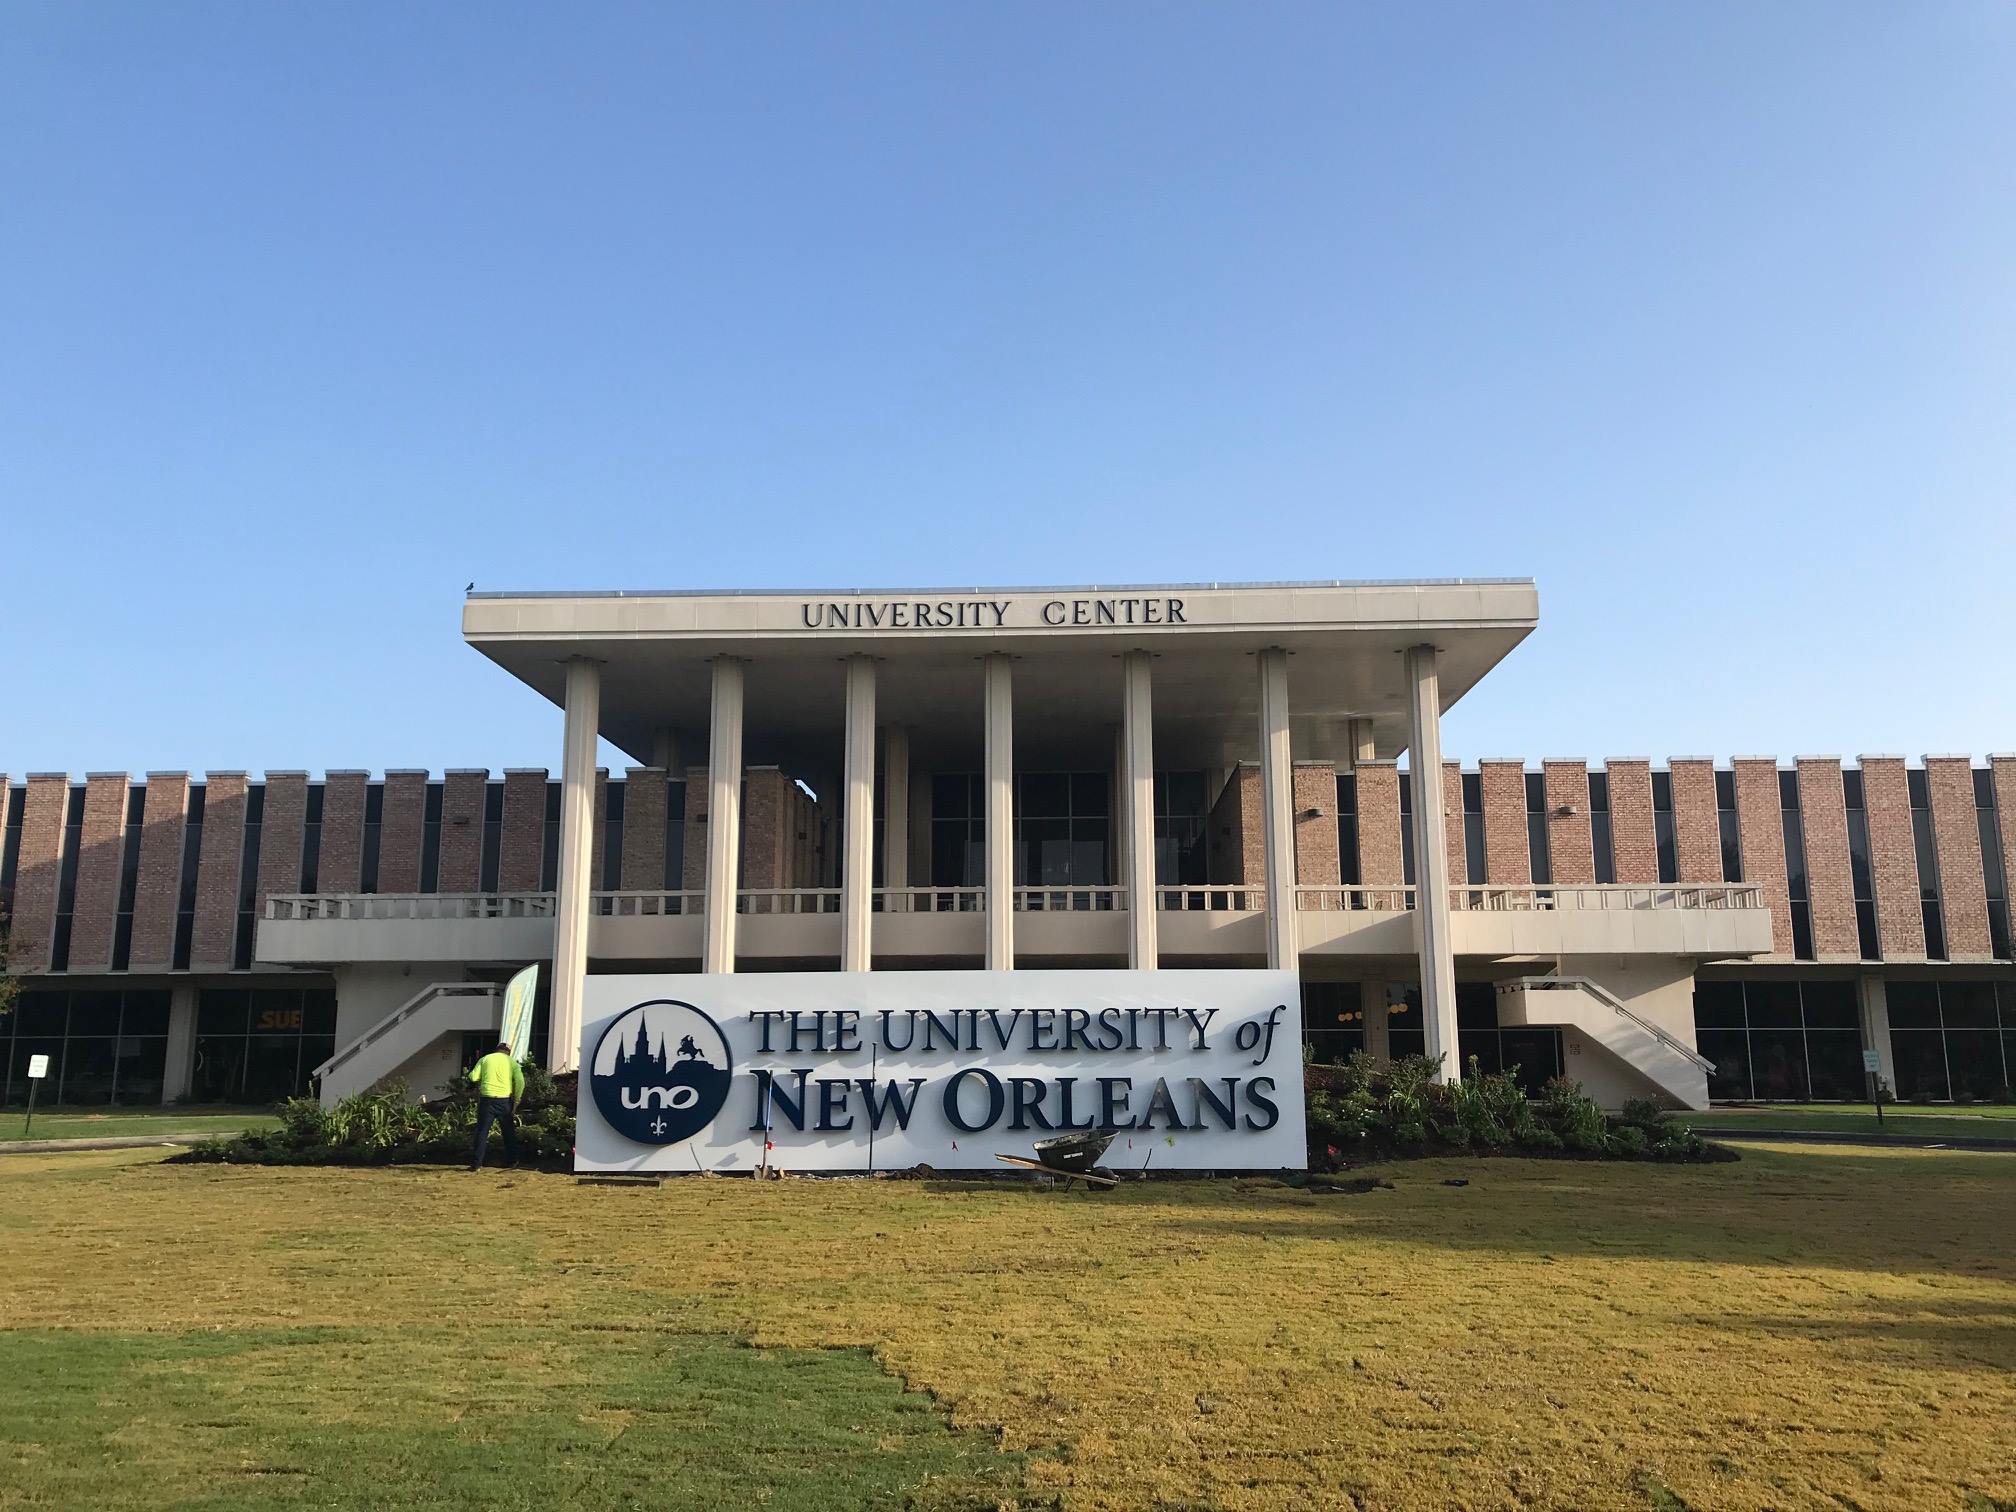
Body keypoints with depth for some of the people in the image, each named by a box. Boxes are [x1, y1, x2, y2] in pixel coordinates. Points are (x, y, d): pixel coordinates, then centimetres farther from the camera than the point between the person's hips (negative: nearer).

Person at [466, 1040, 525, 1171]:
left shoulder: (485, 1059, 7)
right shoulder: (512, 1062, 6)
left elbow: (473, 1077, -2)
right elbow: (520, 1082, -7)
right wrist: (516, 1100, 2)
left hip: (487, 1099, 0)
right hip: (505, 1100, 0)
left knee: (482, 1131, 5)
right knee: (509, 1132, 15)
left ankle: (476, 1164, 1)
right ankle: (511, 1161, 22)